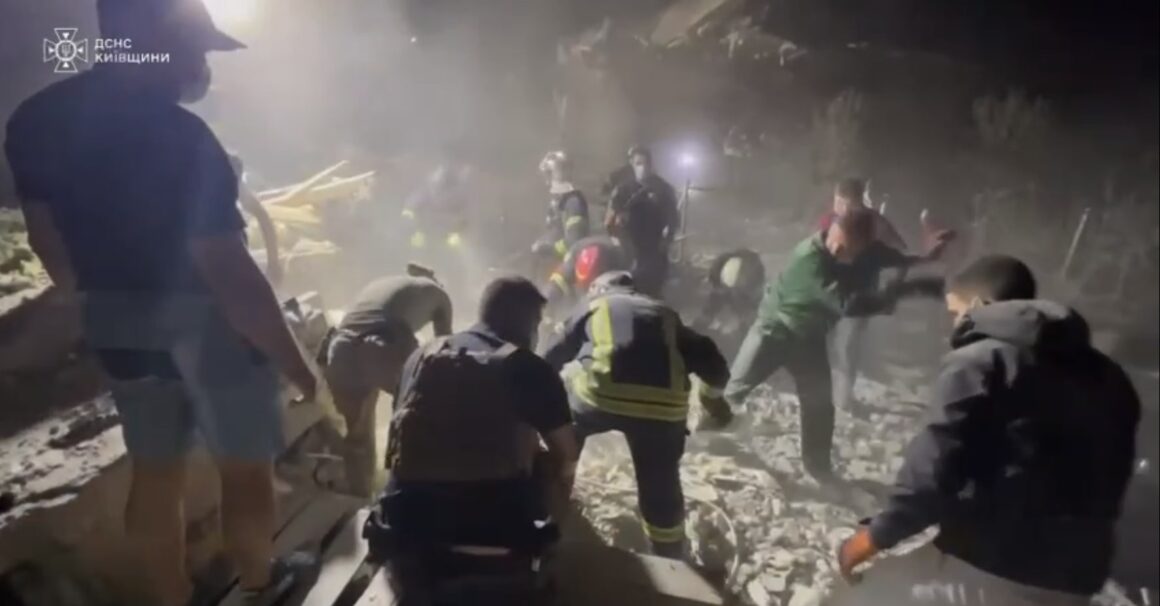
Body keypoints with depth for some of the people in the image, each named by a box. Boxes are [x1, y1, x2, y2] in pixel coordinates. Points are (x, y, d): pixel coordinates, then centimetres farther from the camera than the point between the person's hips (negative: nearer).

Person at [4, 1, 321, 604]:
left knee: (154, 473, 20)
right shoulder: (177, 135, -25)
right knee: (246, 468, 15)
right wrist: (298, 367, -18)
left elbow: (51, 245, 10)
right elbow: (231, 277, -27)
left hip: (117, 327, 7)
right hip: (205, 324, -7)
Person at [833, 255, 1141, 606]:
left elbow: (936, 467, -18)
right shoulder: (1106, 376, 13)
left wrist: (879, 534, -7)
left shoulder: (979, 361, -10)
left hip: (986, 566, -7)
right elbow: (1112, 476, 20)